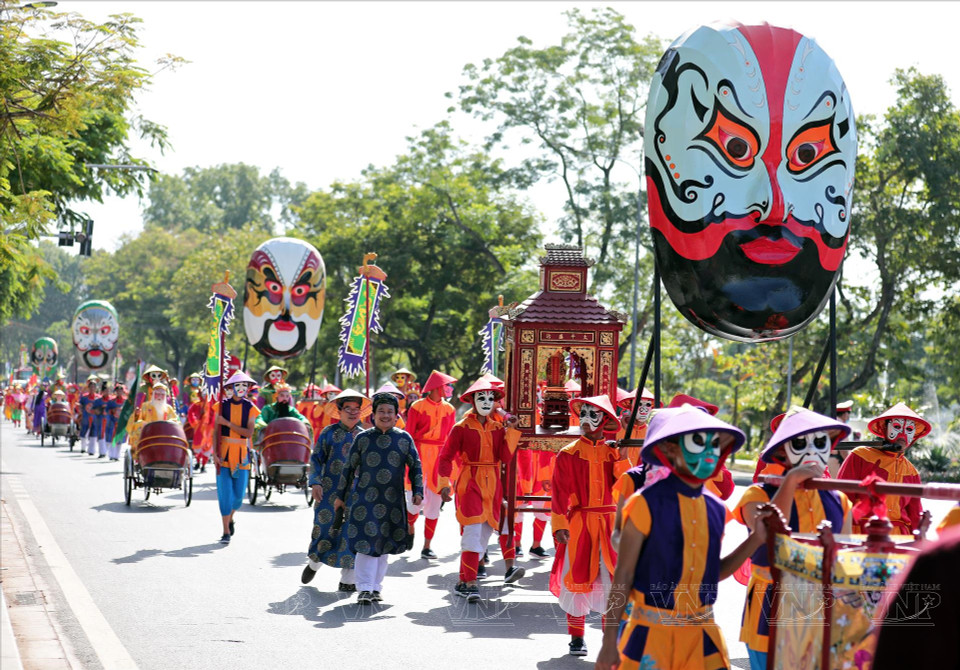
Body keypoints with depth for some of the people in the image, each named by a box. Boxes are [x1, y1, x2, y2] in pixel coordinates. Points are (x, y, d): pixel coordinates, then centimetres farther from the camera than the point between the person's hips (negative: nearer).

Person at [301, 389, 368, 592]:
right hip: (330, 492, -2)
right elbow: (316, 459, 0)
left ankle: (347, 580, 6)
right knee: (324, 528, 2)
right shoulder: (329, 433, 2)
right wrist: (315, 482, -12)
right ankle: (313, 564, 31)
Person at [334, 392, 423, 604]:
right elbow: (349, 468, 9)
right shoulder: (363, 439, 2)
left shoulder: (404, 439, 5)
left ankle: (376, 587, 20)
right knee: (366, 542, -11)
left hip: (393, 501, 2)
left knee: (385, 545, 9)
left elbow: (415, 467, 9)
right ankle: (364, 589, -8)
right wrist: (340, 496, 11)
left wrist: (418, 492, -2)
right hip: (365, 498, -2)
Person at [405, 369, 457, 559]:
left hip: (439, 458, 4)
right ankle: (409, 528, 22)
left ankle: (427, 546, 11)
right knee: (418, 500, -9)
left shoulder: (449, 409, 8)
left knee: (434, 504, 3)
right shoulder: (417, 407, -3)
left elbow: (451, 438, 11)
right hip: (419, 457, -4)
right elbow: (408, 437, -3)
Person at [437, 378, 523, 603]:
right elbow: (445, 457, -3)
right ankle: (470, 584, -9)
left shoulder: (498, 428, 10)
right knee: (472, 532, -11)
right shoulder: (462, 428, -2)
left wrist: (511, 430, -5)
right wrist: (444, 484, -13)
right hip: (470, 484, -5)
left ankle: (463, 582, 13)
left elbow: (505, 457, -2)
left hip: (493, 485, 5)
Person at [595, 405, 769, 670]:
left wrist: (756, 539, 3)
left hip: (702, 636, 5)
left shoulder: (715, 509, 7)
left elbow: (712, 573, 12)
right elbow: (623, 577, -8)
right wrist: (610, 642, -10)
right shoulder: (647, 503, -11)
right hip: (651, 634, -5)